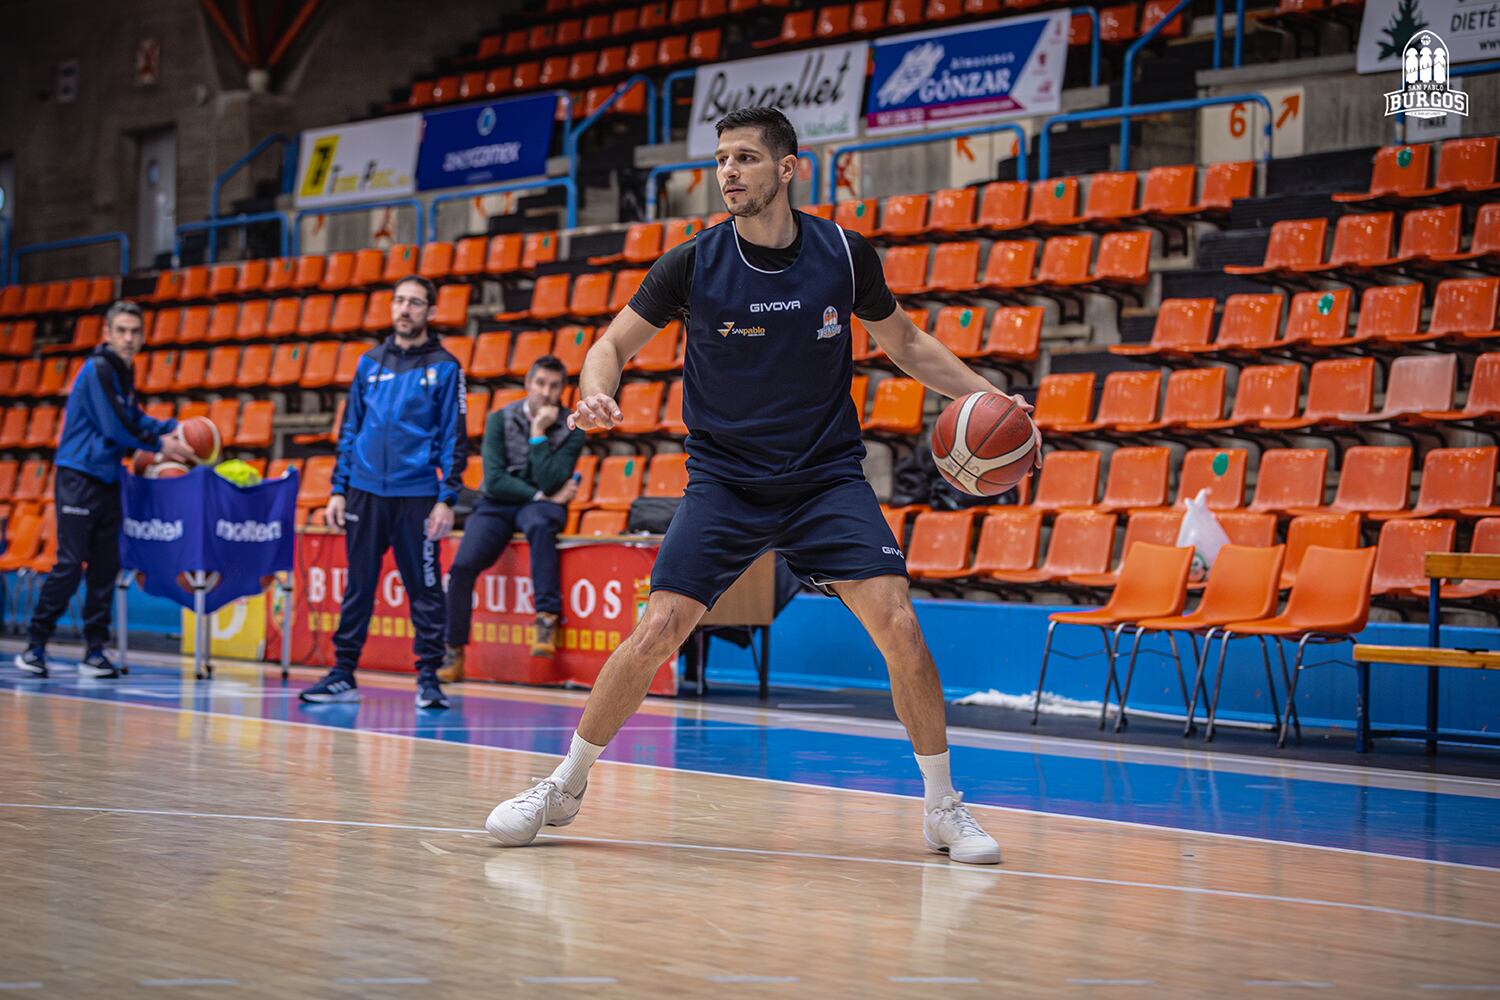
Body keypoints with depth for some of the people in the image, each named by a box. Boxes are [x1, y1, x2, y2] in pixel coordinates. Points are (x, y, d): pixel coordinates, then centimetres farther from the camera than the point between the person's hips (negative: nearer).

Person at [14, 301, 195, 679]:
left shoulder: (123, 372, 13)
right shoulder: (98, 370, -13)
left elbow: (133, 418, 22)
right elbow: (115, 428, -17)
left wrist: (172, 429, 7)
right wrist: (160, 445, -7)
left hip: (107, 481, 8)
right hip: (79, 479, -8)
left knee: (105, 568, 6)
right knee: (70, 564, -10)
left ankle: (94, 651, 9)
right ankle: (34, 645, -3)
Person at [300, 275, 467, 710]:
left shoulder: (443, 367, 1)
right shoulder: (370, 362, 11)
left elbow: (455, 437, -1)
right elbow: (350, 429, 14)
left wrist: (447, 499, -9)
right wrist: (339, 489, 8)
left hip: (417, 497, -3)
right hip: (365, 493, 3)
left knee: (425, 590, -1)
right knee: (358, 587, 7)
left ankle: (428, 678, 6)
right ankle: (343, 676, 12)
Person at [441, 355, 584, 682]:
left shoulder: (571, 430, -2)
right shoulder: (500, 420, -1)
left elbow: (548, 482, -15)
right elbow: (494, 480, -9)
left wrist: (539, 433, -17)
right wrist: (544, 495, -11)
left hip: (538, 506, -1)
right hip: (496, 505, 1)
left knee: (538, 524, -40)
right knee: (463, 565, -24)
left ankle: (547, 619, -40)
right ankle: (454, 652, -7)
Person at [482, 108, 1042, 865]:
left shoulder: (844, 255, -5)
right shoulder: (694, 263, -8)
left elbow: (904, 343, 12)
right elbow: (615, 344, 2)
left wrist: (984, 394, -2)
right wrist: (595, 393, -21)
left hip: (828, 476, 0)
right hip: (724, 480, 0)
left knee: (898, 624, -15)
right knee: (656, 633, -12)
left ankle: (943, 808, 1)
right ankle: (564, 787, 9)